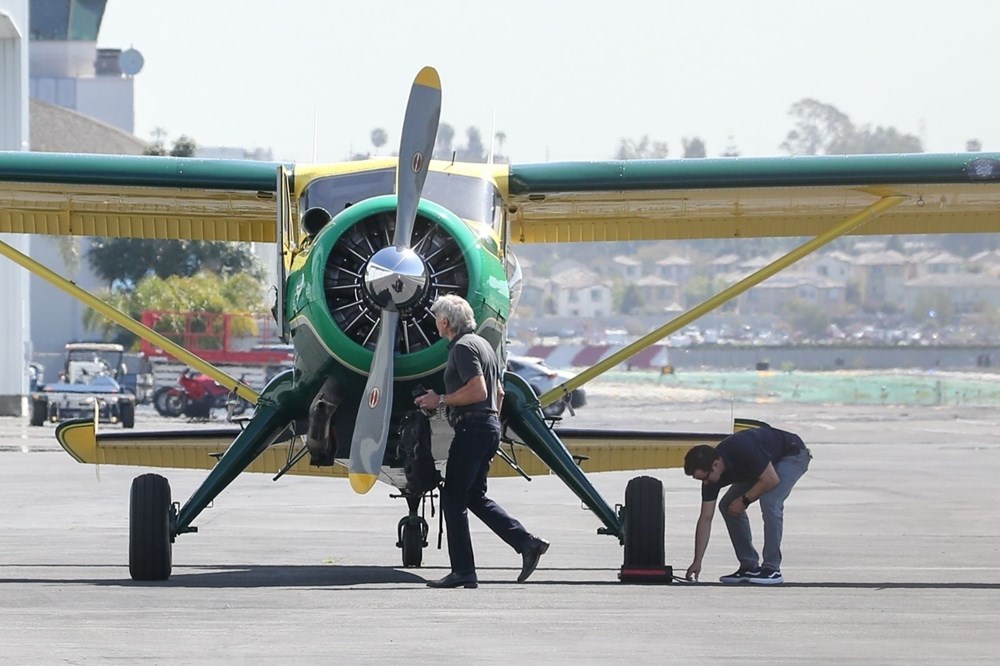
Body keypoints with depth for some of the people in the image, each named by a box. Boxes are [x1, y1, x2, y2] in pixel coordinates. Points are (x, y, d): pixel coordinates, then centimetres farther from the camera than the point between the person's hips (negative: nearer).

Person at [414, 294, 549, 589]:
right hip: (490, 426, 10)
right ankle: (527, 543, 3)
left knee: (453, 498, -5)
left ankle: (463, 571, -7)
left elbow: (478, 390, -21)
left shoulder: (463, 347, -12)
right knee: (474, 496, 14)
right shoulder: (482, 344, 20)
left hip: (472, 427, -10)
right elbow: (499, 392, 24)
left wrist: (441, 400, -13)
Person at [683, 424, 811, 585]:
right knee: (727, 506, -2)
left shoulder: (743, 450, -38)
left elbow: (771, 480, -30)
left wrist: (745, 500, -19)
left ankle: (772, 570, -20)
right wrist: (697, 562, -12)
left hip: (793, 455, -8)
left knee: (770, 502, -28)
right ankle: (750, 567, 3)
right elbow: (706, 518, -10)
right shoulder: (711, 475, -15)